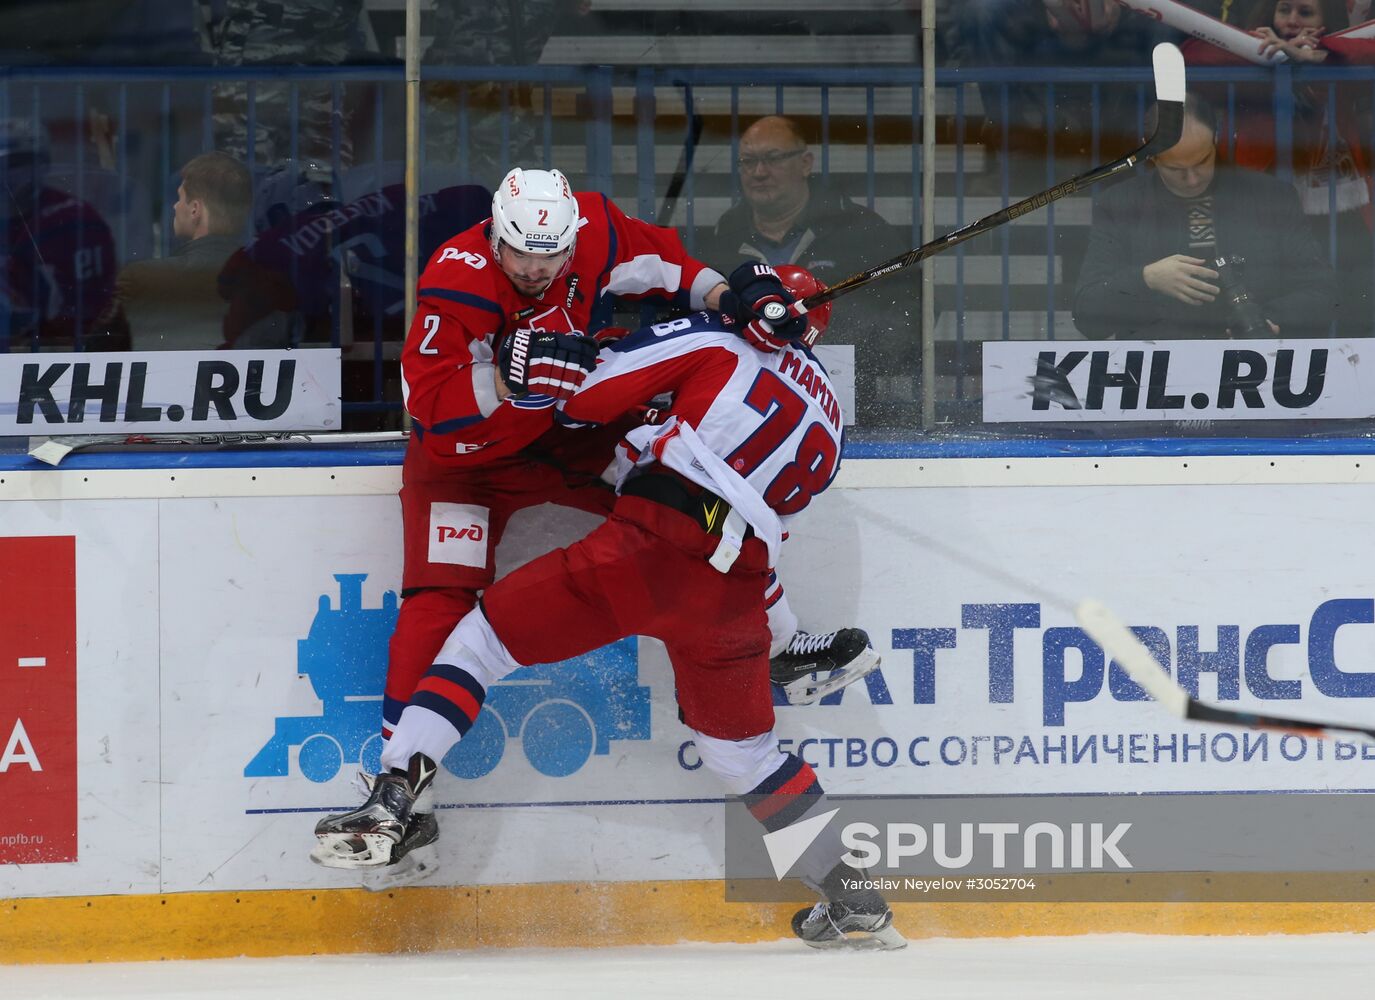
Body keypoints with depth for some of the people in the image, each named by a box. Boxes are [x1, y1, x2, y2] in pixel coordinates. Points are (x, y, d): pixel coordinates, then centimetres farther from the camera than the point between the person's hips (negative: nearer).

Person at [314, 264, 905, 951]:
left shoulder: (716, 344, 11)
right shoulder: (826, 420, 27)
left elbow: (588, 395, 4)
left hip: (649, 551, -5)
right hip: (735, 595, 5)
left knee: (487, 635, 7)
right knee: (741, 749, 25)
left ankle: (393, 797, -7)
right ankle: (856, 899, 24)